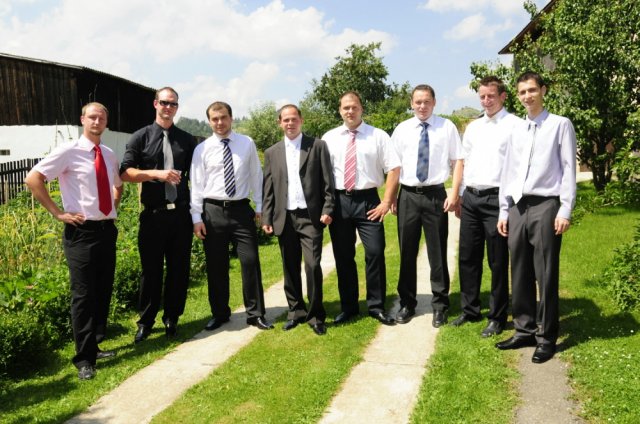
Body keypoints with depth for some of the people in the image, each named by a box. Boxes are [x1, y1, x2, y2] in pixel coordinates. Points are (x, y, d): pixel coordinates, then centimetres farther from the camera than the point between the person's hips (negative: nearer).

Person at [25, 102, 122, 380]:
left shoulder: (110, 156, 11)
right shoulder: (69, 151, -8)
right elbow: (33, 179, -13)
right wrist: (58, 213, -13)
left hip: (107, 230, 7)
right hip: (81, 231, -6)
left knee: (104, 292, 13)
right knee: (84, 295, -3)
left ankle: (94, 345, 28)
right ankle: (84, 359, 6)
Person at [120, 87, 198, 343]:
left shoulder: (187, 140, 11)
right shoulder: (141, 137, 3)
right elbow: (125, 173, -4)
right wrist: (156, 173, -17)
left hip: (181, 213, 2)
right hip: (153, 214, -2)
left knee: (179, 268, 8)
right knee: (151, 269, 5)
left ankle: (171, 319, 24)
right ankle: (146, 322, 20)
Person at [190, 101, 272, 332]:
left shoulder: (247, 144, 4)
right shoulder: (202, 149, 1)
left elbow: (256, 176, 7)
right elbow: (196, 185, 0)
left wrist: (260, 207, 5)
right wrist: (197, 218, -4)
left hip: (241, 209, 0)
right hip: (213, 211, 0)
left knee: (250, 261, 0)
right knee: (216, 266, 8)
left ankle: (255, 314, 13)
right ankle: (219, 313, 25)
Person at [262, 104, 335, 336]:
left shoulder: (318, 146, 4)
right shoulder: (272, 152, 12)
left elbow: (327, 181, 0)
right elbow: (268, 189, 10)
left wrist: (327, 209, -9)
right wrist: (266, 218, 4)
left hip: (310, 216, -3)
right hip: (284, 218, 3)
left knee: (313, 266, -8)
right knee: (290, 269, 9)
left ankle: (315, 315, 6)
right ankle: (295, 311, 23)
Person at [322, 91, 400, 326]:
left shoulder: (378, 136, 2)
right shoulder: (329, 138, 7)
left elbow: (394, 168, -1)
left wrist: (387, 202, -8)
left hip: (367, 200, -2)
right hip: (338, 201, 2)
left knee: (375, 252, -4)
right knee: (343, 256, 9)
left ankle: (376, 306, 13)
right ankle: (348, 307, 24)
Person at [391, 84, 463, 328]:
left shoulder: (447, 127, 1)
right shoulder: (402, 129, 6)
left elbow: (458, 161, 0)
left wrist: (454, 193, -8)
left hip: (436, 195, -1)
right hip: (408, 195, 2)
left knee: (437, 252, 7)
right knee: (407, 252, 9)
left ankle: (439, 306, 21)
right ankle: (407, 304, 23)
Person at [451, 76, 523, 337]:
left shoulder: (515, 125, -4)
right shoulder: (473, 127, 16)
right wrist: (459, 197, 15)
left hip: (497, 198, -6)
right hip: (470, 198, 6)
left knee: (498, 262, 4)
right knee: (467, 258, 13)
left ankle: (497, 317, 18)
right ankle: (469, 310, 28)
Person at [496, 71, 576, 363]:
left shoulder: (560, 125, 1)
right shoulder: (516, 131, 15)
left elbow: (568, 169, -4)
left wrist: (565, 210, -11)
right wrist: (504, 211, 12)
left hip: (545, 206, -5)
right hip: (518, 208, 5)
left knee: (546, 275, -1)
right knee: (520, 274, 9)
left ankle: (547, 337, 10)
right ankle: (524, 330, 21)